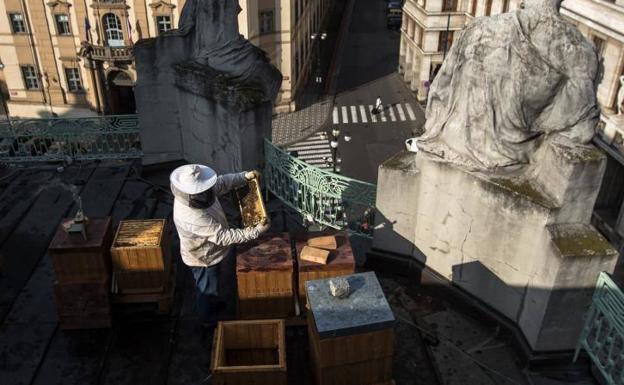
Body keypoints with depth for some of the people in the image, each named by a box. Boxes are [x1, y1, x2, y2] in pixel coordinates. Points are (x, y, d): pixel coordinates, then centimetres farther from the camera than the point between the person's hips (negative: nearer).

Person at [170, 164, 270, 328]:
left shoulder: (188, 195, -19)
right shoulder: (193, 218, -44)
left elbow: (222, 182, -5)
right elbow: (223, 237, -38)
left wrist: (245, 176, -17)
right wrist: (255, 231, -35)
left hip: (209, 251, 7)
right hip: (203, 258, -7)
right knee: (207, 289, 20)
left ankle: (212, 302, 61)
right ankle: (209, 322, 45)